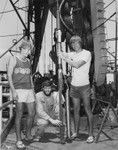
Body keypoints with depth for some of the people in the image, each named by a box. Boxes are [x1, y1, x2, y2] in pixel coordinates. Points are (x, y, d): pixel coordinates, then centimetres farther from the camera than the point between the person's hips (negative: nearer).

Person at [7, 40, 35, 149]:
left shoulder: (28, 61, 18)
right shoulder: (13, 59, 0)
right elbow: (9, 75, -5)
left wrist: (33, 89, 16)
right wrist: (13, 91, -13)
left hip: (29, 89, 6)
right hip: (19, 90, -6)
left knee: (32, 113, 5)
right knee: (19, 114, -4)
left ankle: (28, 134, 24)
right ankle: (19, 140, 5)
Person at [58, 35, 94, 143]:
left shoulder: (87, 53, -7)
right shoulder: (73, 54, 11)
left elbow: (76, 65, -19)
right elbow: (60, 53, 10)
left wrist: (64, 58, -16)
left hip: (84, 86, -5)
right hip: (74, 85, 6)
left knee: (88, 110, 0)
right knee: (76, 110, 11)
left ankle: (91, 134, 7)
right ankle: (76, 132, 21)